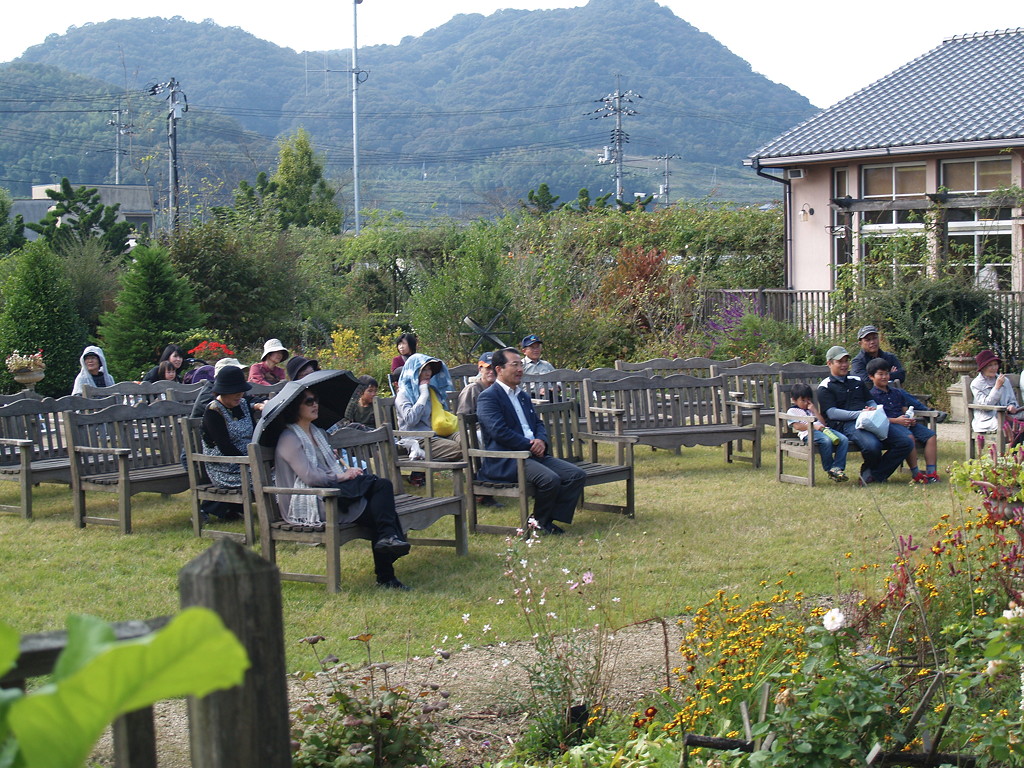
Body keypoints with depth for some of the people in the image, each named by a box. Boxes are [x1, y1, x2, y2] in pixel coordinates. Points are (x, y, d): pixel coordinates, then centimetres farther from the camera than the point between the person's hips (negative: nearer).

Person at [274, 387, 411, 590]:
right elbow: (309, 476, -14)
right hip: (309, 503, -9)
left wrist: (348, 471, 4)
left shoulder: (319, 433, 25)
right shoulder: (289, 439, -4)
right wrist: (341, 476, -7)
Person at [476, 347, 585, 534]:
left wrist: (541, 441, -2)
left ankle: (550, 518, -4)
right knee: (550, 479, -31)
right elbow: (499, 431, -16)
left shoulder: (523, 396, 23)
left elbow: (538, 423, 22)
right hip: (505, 461, -9)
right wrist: (530, 445, -14)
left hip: (533, 454, 9)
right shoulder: (488, 397, -6)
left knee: (577, 475, -9)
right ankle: (539, 522, -7)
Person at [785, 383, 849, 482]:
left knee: (844, 439, -21)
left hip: (823, 430, 7)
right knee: (826, 441, -39)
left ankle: (837, 468, -29)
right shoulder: (792, 411, 17)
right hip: (808, 433, -7)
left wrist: (814, 410, 17)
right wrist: (813, 426, -14)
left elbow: (823, 423, 22)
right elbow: (797, 426, -2)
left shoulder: (811, 410, 37)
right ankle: (829, 469, -27)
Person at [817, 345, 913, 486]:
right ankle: (870, 470, -3)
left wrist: (874, 410, 0)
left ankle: (873, 475, -13)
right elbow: (832, 413, -5)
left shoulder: (857, 381, 29)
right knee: (872, 444, -37)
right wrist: (860, 414, -15)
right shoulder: (825, 387, 8)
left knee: (906, 442, -15)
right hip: (846, 424, -6)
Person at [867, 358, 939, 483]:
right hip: (888, 425, -7)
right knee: (909, 436, -36)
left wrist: (911, 419, 0)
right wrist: (896, 420, -18)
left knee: (930, 435, -13)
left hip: (904, 422, 7)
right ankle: (915, 473, -33)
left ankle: (931, 472, -20)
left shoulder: (897, 393, 26)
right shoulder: (871, 395, 2)